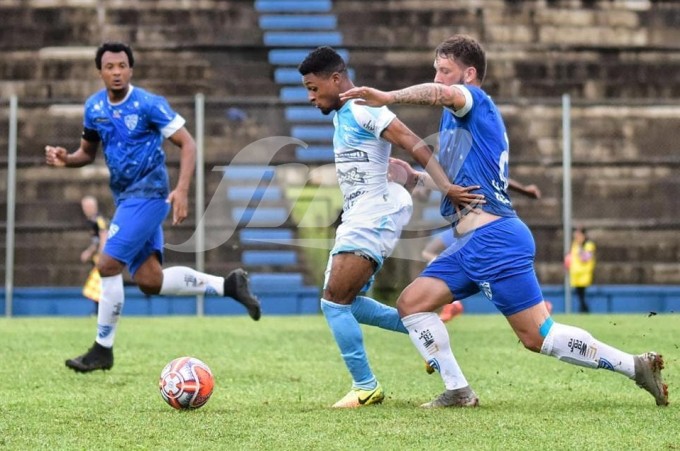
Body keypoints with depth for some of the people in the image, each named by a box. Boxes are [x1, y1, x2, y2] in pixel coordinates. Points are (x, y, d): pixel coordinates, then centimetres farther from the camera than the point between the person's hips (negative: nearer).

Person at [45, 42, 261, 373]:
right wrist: (65, 159, -4)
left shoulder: (148, 104, -13)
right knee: (149, 280, 4)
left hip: (148, 194, -8)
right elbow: (87, 152, 19)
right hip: (126, 198, 8)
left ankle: (103, 350, 1)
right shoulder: (94, 107, 6)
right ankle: (227, 285, 17)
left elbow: (187, 144, -11)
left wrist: (181, 190, -23)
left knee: (107, 266, -12)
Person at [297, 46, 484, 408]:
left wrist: (445, 186, -32)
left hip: (373, 220, -11)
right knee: (345, 302, 13)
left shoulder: (362, 109, -14)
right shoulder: (342, 115, 16)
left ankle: (365, 388, -4)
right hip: (356, 220, 11)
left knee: (334, 301, -11)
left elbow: (414, 144, -23)